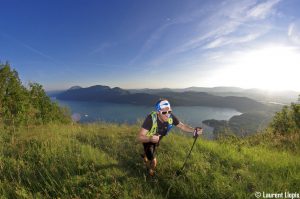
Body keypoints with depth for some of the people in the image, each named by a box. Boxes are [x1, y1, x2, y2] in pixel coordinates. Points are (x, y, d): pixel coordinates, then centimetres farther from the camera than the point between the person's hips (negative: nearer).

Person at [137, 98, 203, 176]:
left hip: (157, 139, 5)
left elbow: (182, 126, -17)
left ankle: (145, 155, 68)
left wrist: (194, 130, -35)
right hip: (148, 140, -4)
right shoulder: (151, 119, -42)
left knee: (152, 152, 31)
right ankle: (151, 173, 30)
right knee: (153, 162, -7)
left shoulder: (171, 117, -30)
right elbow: (140, 137, -43)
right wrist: (151, 138, -62)